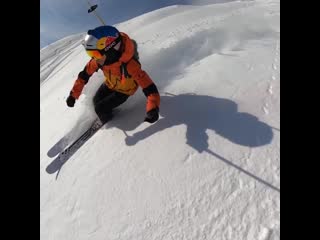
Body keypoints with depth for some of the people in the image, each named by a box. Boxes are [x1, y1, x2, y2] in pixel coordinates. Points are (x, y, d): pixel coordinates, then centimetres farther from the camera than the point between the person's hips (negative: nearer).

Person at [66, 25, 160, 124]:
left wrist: (153, 110, -61)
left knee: (100, 108, -9)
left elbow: (149, 87, -47)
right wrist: (73, 95, -7)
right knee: (96, 101, 17)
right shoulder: (98, 59, -24)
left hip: (124, 90, -5)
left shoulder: (129, 64, -42)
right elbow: (84, 75, -9)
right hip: (109, 84, 6)